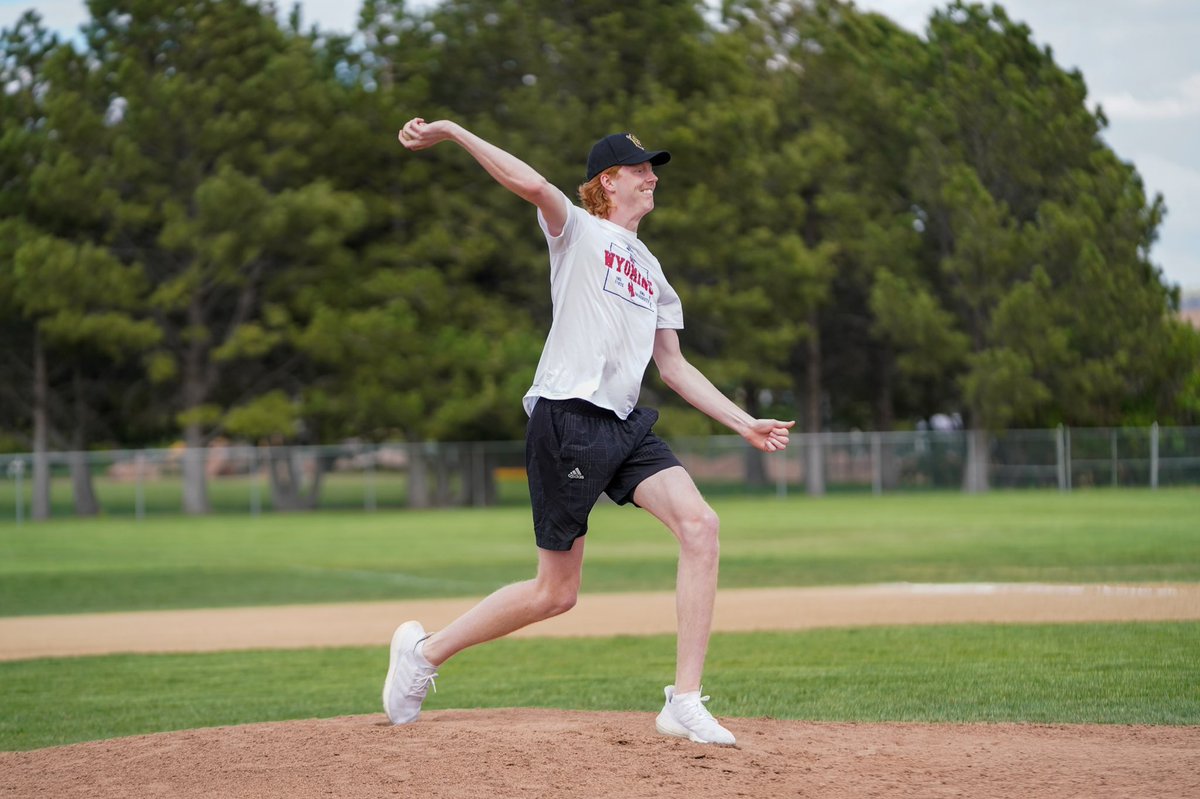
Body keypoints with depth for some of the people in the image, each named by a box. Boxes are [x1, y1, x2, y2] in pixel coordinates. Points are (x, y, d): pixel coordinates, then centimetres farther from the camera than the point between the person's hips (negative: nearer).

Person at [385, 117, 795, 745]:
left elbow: (673, 366, 25)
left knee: (699, 525, -16)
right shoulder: (577, 232, 2)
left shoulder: (650, 271, 24)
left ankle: (685, 704, -14)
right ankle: (424, 651, 19)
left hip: (625, 424, 7)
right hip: (567, 418, -7)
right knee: (555, 593, -2)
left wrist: (744, 423, 19)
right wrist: (451, 132, -31)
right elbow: (532, 186, -19)